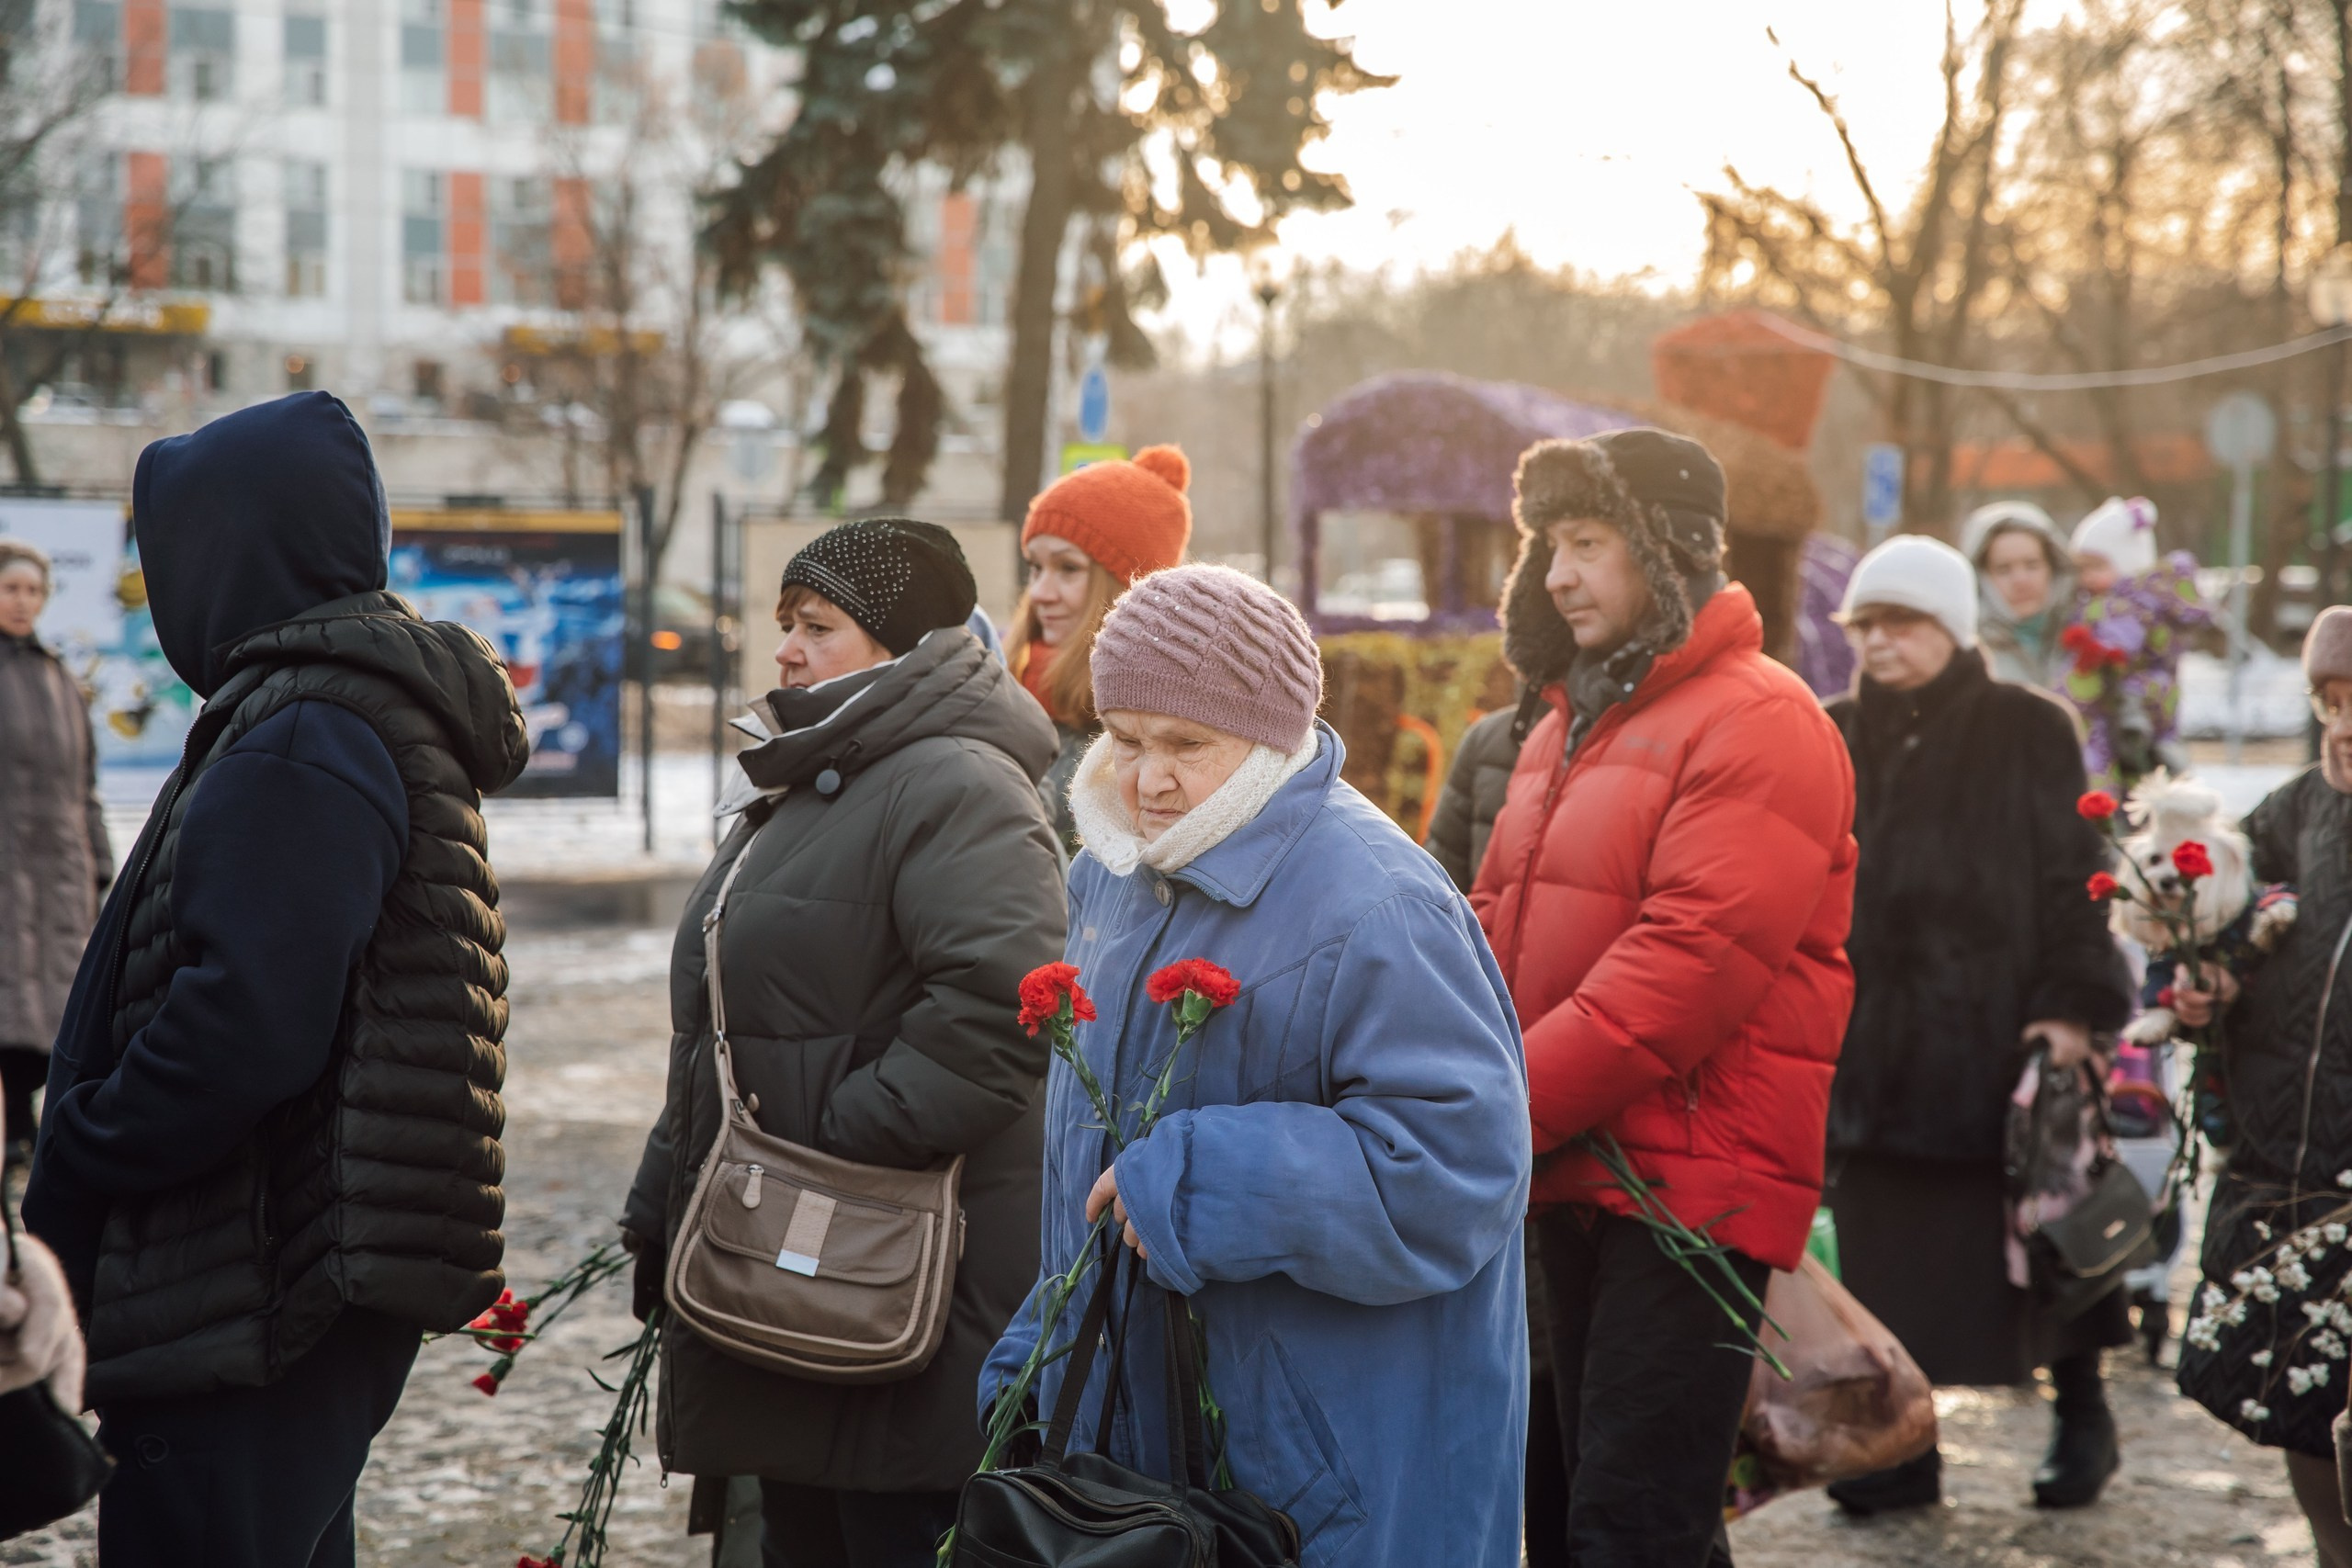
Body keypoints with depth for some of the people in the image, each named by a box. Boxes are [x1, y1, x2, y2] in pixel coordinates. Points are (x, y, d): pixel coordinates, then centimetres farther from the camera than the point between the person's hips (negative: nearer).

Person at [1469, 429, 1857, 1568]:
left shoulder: (1756, 722, -11)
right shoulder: (1569, 723, 18)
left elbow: (1692, 960, -21)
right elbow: (1498, 928, 16)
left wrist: (1510, 1106, -21)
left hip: (1692, 1182, -9)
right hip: (1578, 1175, 9)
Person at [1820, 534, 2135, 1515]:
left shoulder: (2027, 732, 0)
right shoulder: (1836, 741, 11)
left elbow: (2073, 875, -3)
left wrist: (2073, 1005, -12)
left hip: (1994, 1029, -3)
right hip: (1872, 1039, 4)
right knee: (1885, 1252, 4)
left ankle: (2082, 1414, 22)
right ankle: (1903, 1450, 12)